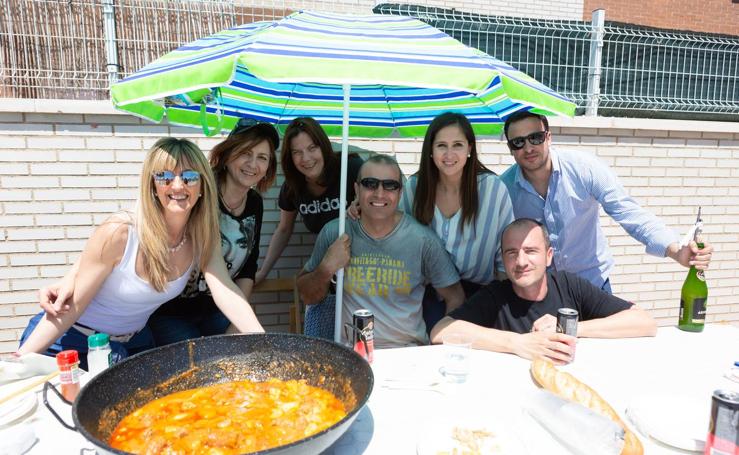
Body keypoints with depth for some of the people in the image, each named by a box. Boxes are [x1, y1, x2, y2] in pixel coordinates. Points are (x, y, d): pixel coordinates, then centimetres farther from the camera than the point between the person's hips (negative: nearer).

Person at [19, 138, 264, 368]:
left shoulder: (202, 238, -15)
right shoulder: (119, 233, -29)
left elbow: (226, 292, -26)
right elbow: (72, 306, -22)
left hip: (135, 341, 5)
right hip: (70, 339, -4)